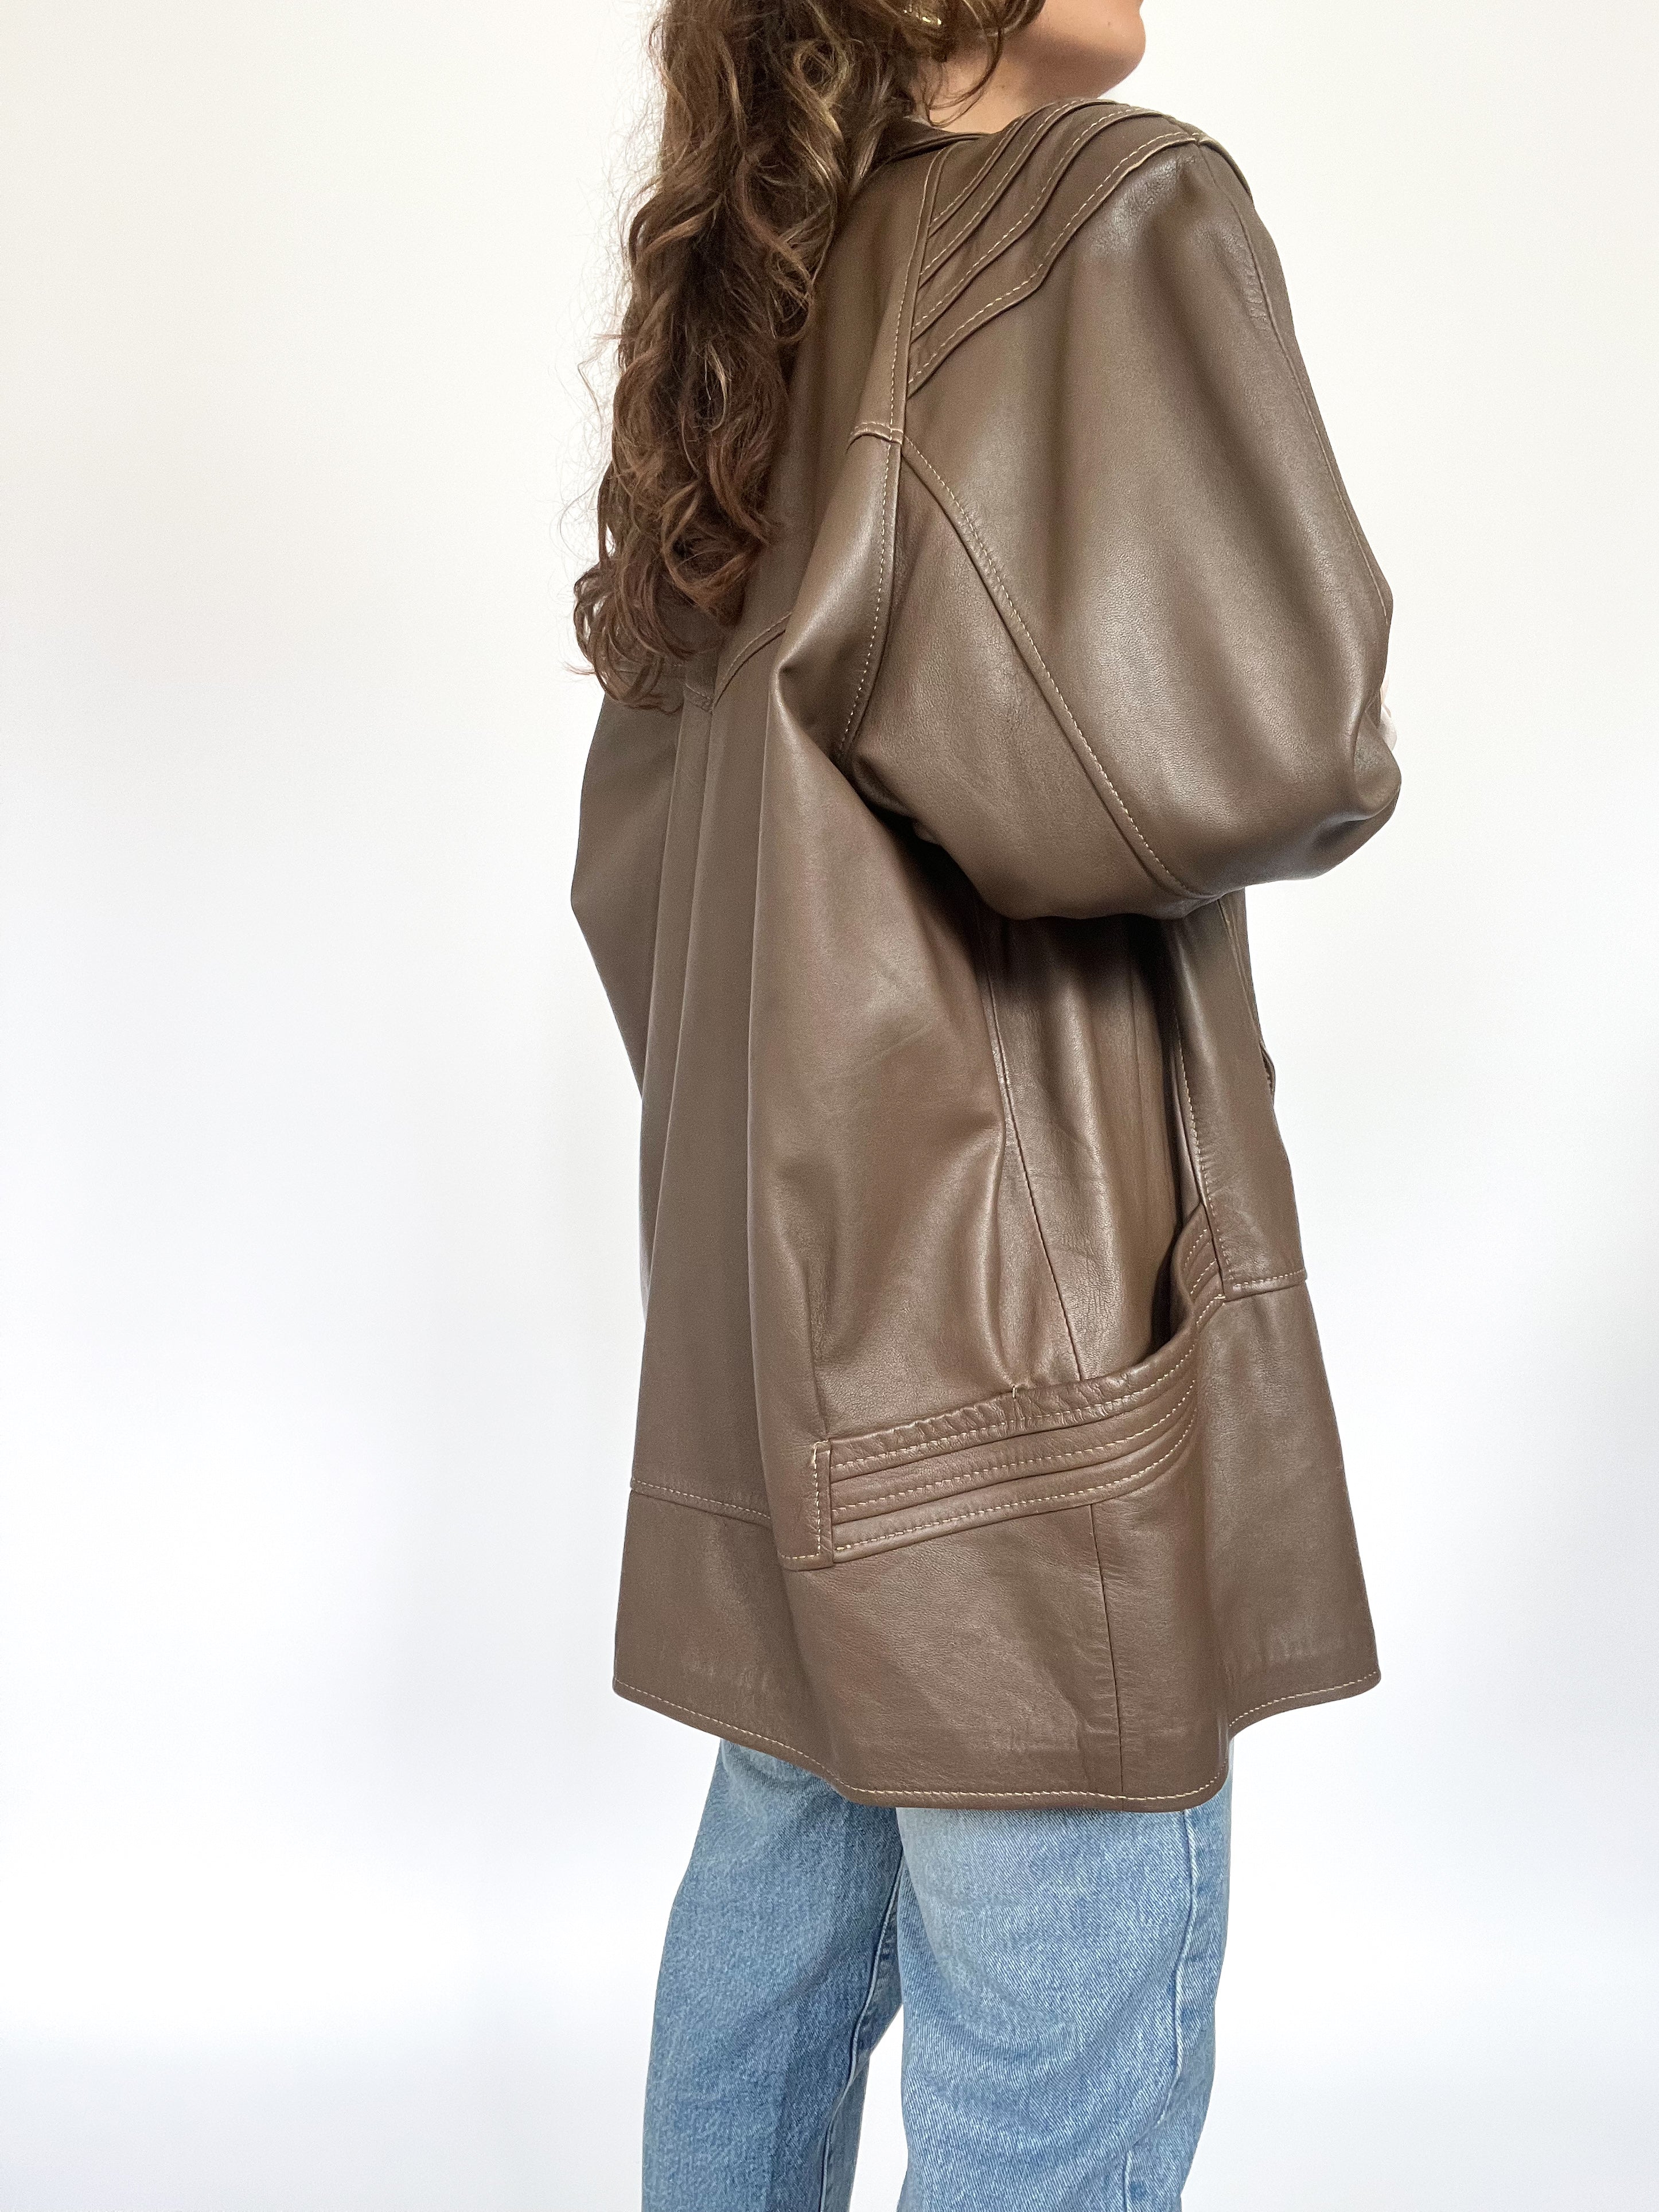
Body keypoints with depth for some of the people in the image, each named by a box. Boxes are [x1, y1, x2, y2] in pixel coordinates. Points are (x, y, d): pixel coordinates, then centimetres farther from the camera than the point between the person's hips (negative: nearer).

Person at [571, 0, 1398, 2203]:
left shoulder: (743, 322, 14)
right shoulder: (1116, 211, -10)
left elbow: (628, 864, 17)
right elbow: (1240, 741, -24)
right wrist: (1334, 767, -2)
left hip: (790, 1304, 9)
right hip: (1026, 1298, -9)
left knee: (785, 1896, 22)